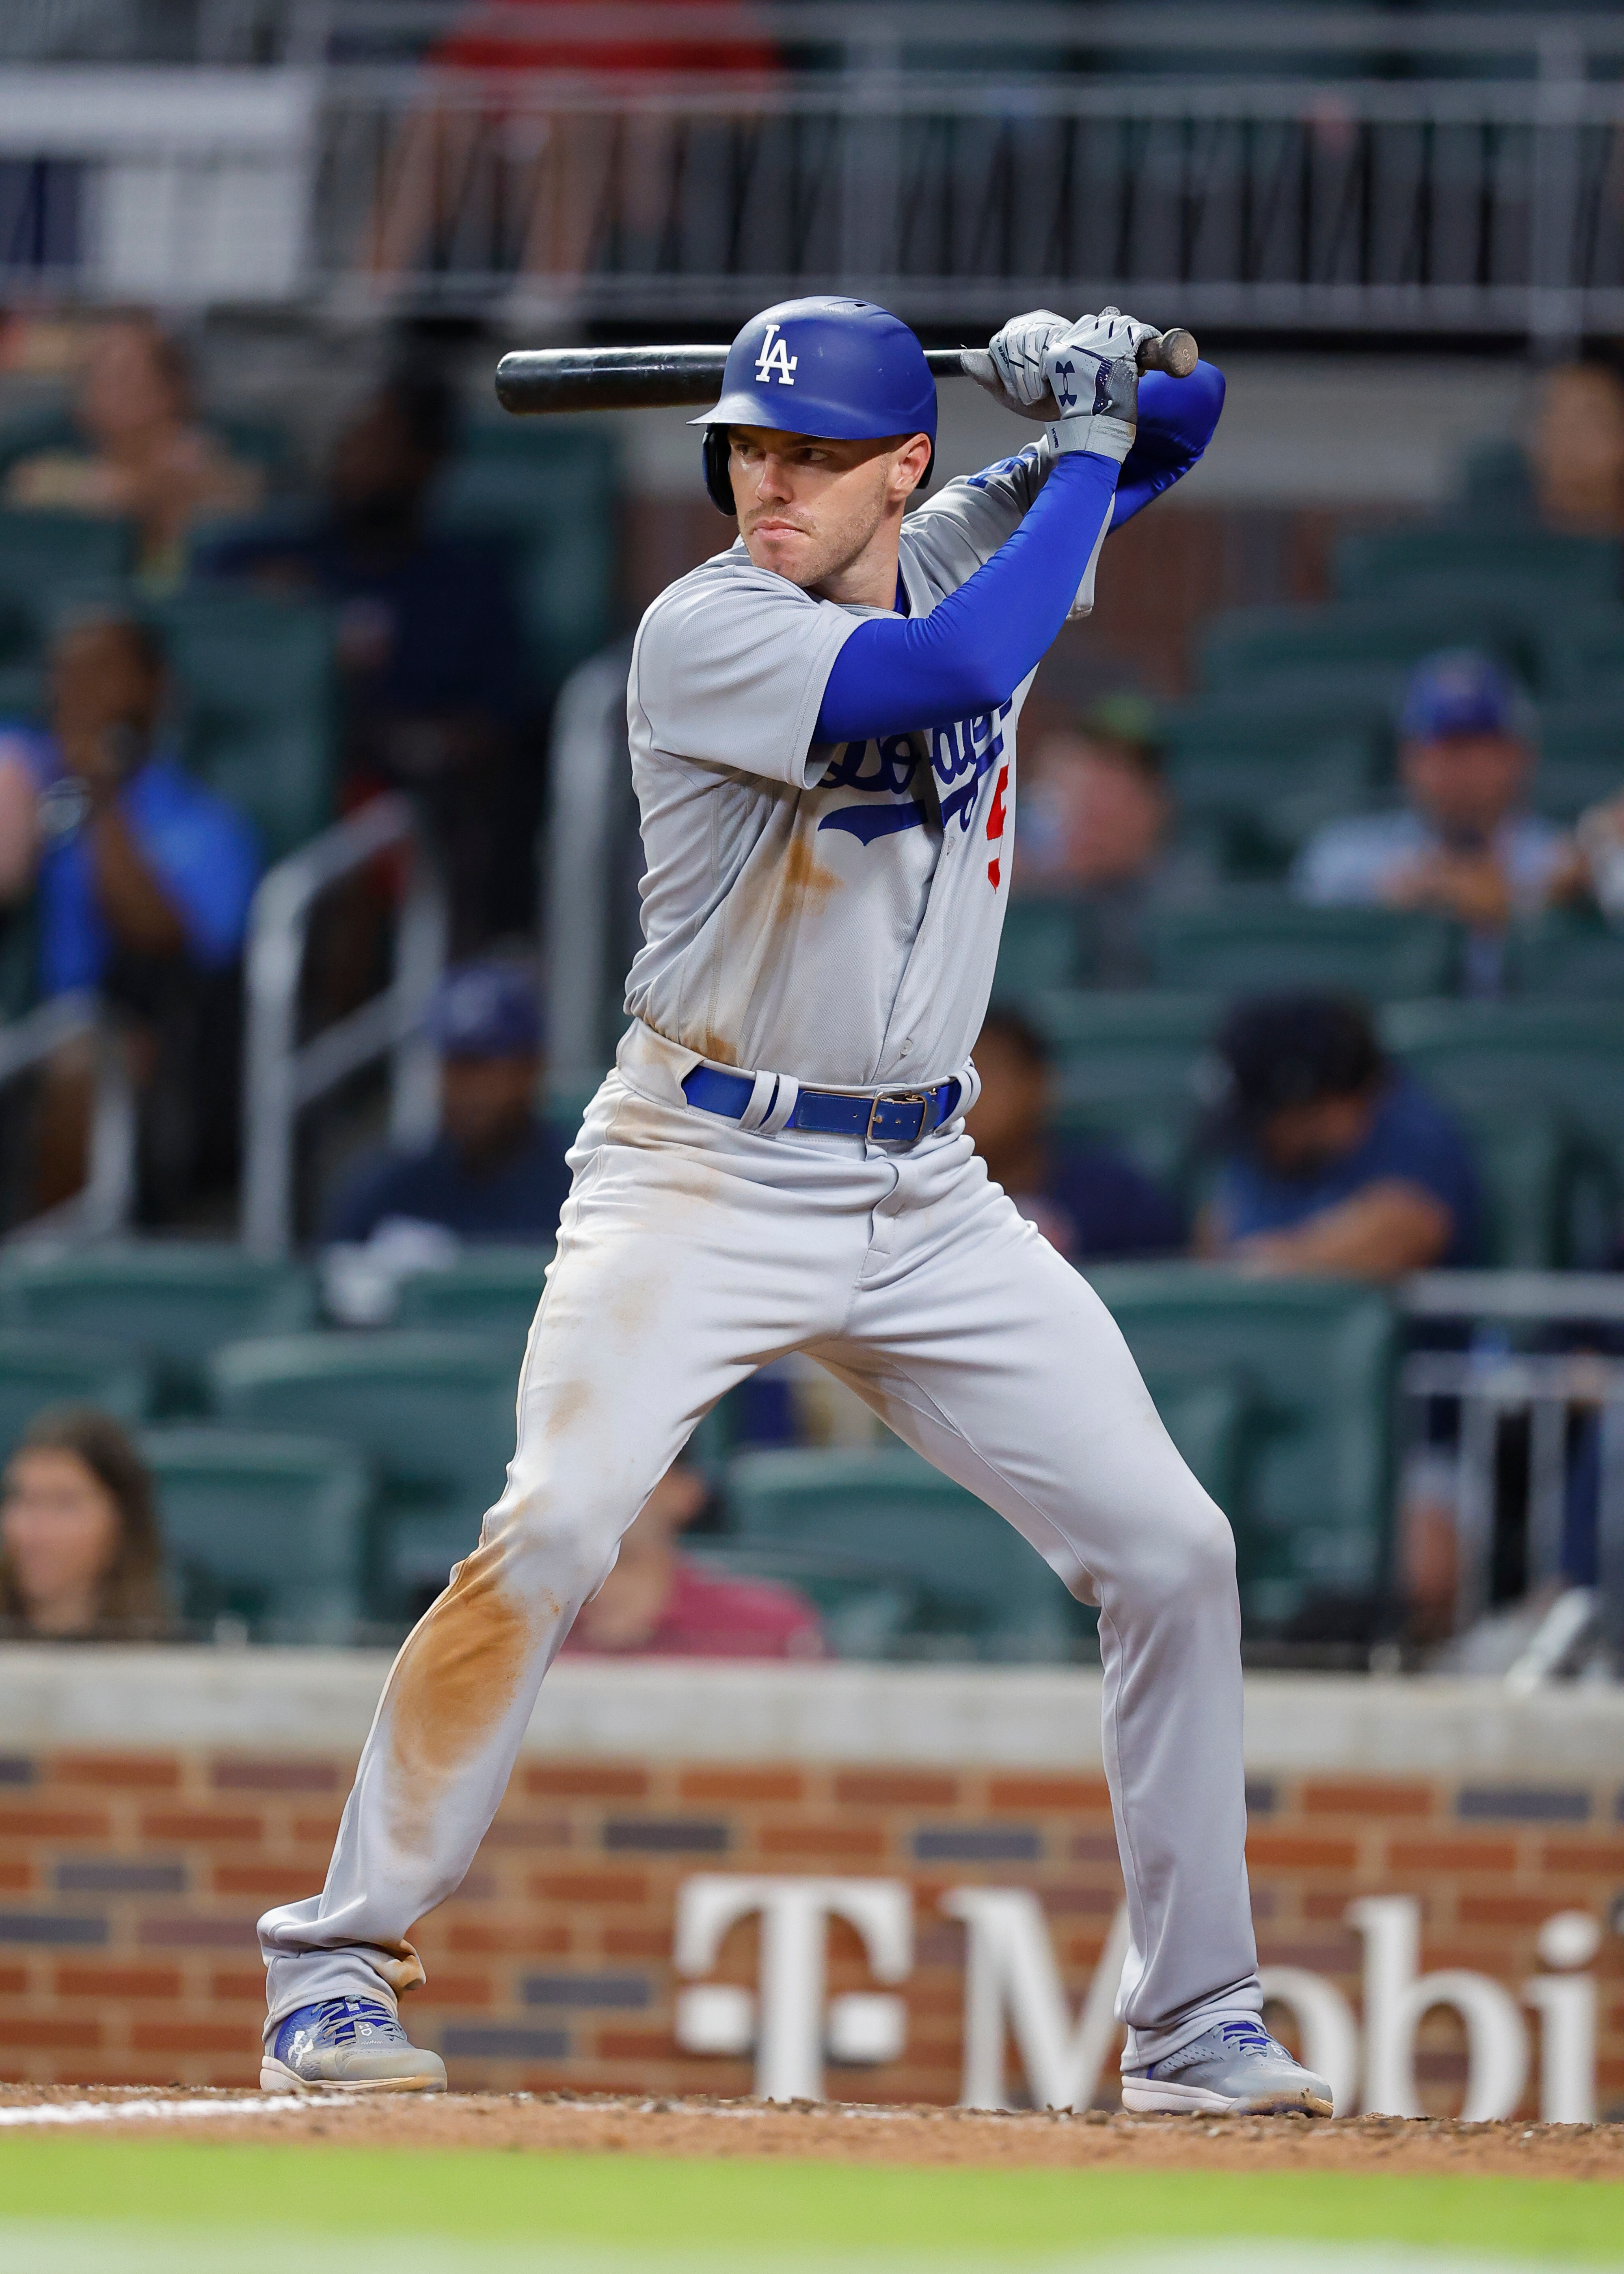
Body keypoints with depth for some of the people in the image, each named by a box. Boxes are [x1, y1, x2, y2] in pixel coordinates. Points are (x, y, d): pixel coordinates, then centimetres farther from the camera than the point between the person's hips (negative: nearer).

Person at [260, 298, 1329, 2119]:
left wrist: (1101, 379, -6)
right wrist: (1084, 455, -19)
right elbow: (950, 672, -31)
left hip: (925, 1197, 6)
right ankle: (333, 1970, -15)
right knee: (552, 1535, -24)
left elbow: (1175, 426, 18)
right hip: (704, 1177, -6)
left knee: (1171, 1553, 1)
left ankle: (1195, 2021, 12)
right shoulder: (706, 632, -16)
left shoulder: (967, 553, 4)